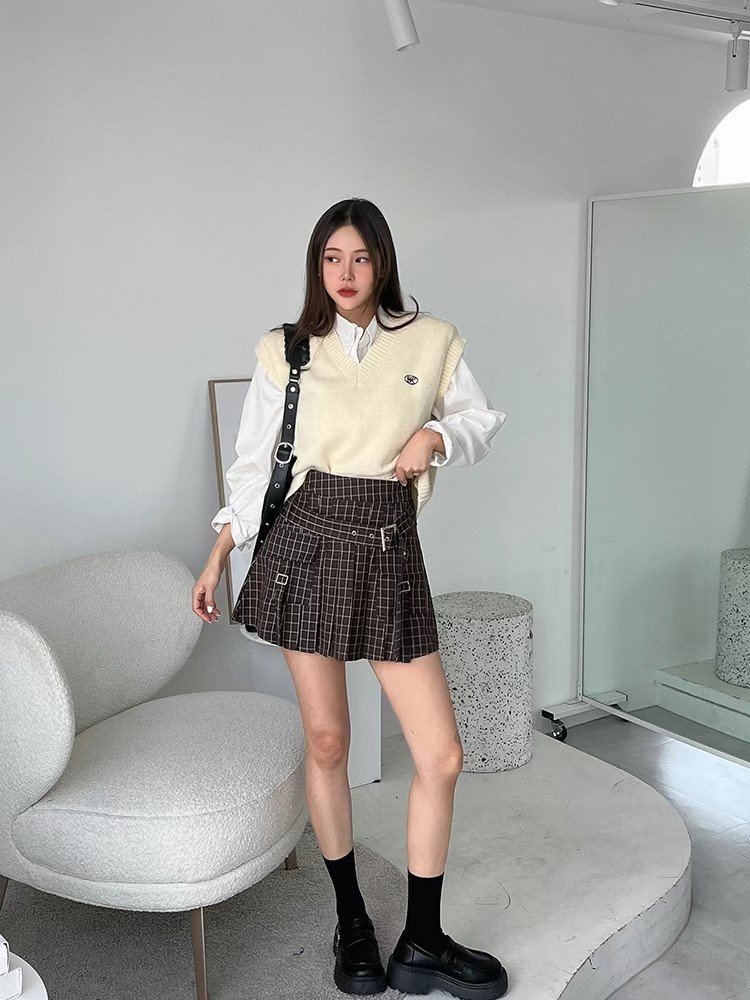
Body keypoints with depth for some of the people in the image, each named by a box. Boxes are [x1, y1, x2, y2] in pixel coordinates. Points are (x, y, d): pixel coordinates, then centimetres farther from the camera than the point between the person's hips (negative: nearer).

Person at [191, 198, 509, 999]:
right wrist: (219, 553, 3)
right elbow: (254, 462, 8)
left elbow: (482, 421, 15)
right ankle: (351, 919, 28)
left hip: (390, 552, 1)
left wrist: (437, 434, -6)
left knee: (441, 755, -2)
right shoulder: (283, 351, 5)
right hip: (306, 546, 0)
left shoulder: (433, 341, 5)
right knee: (325, 741, 7)